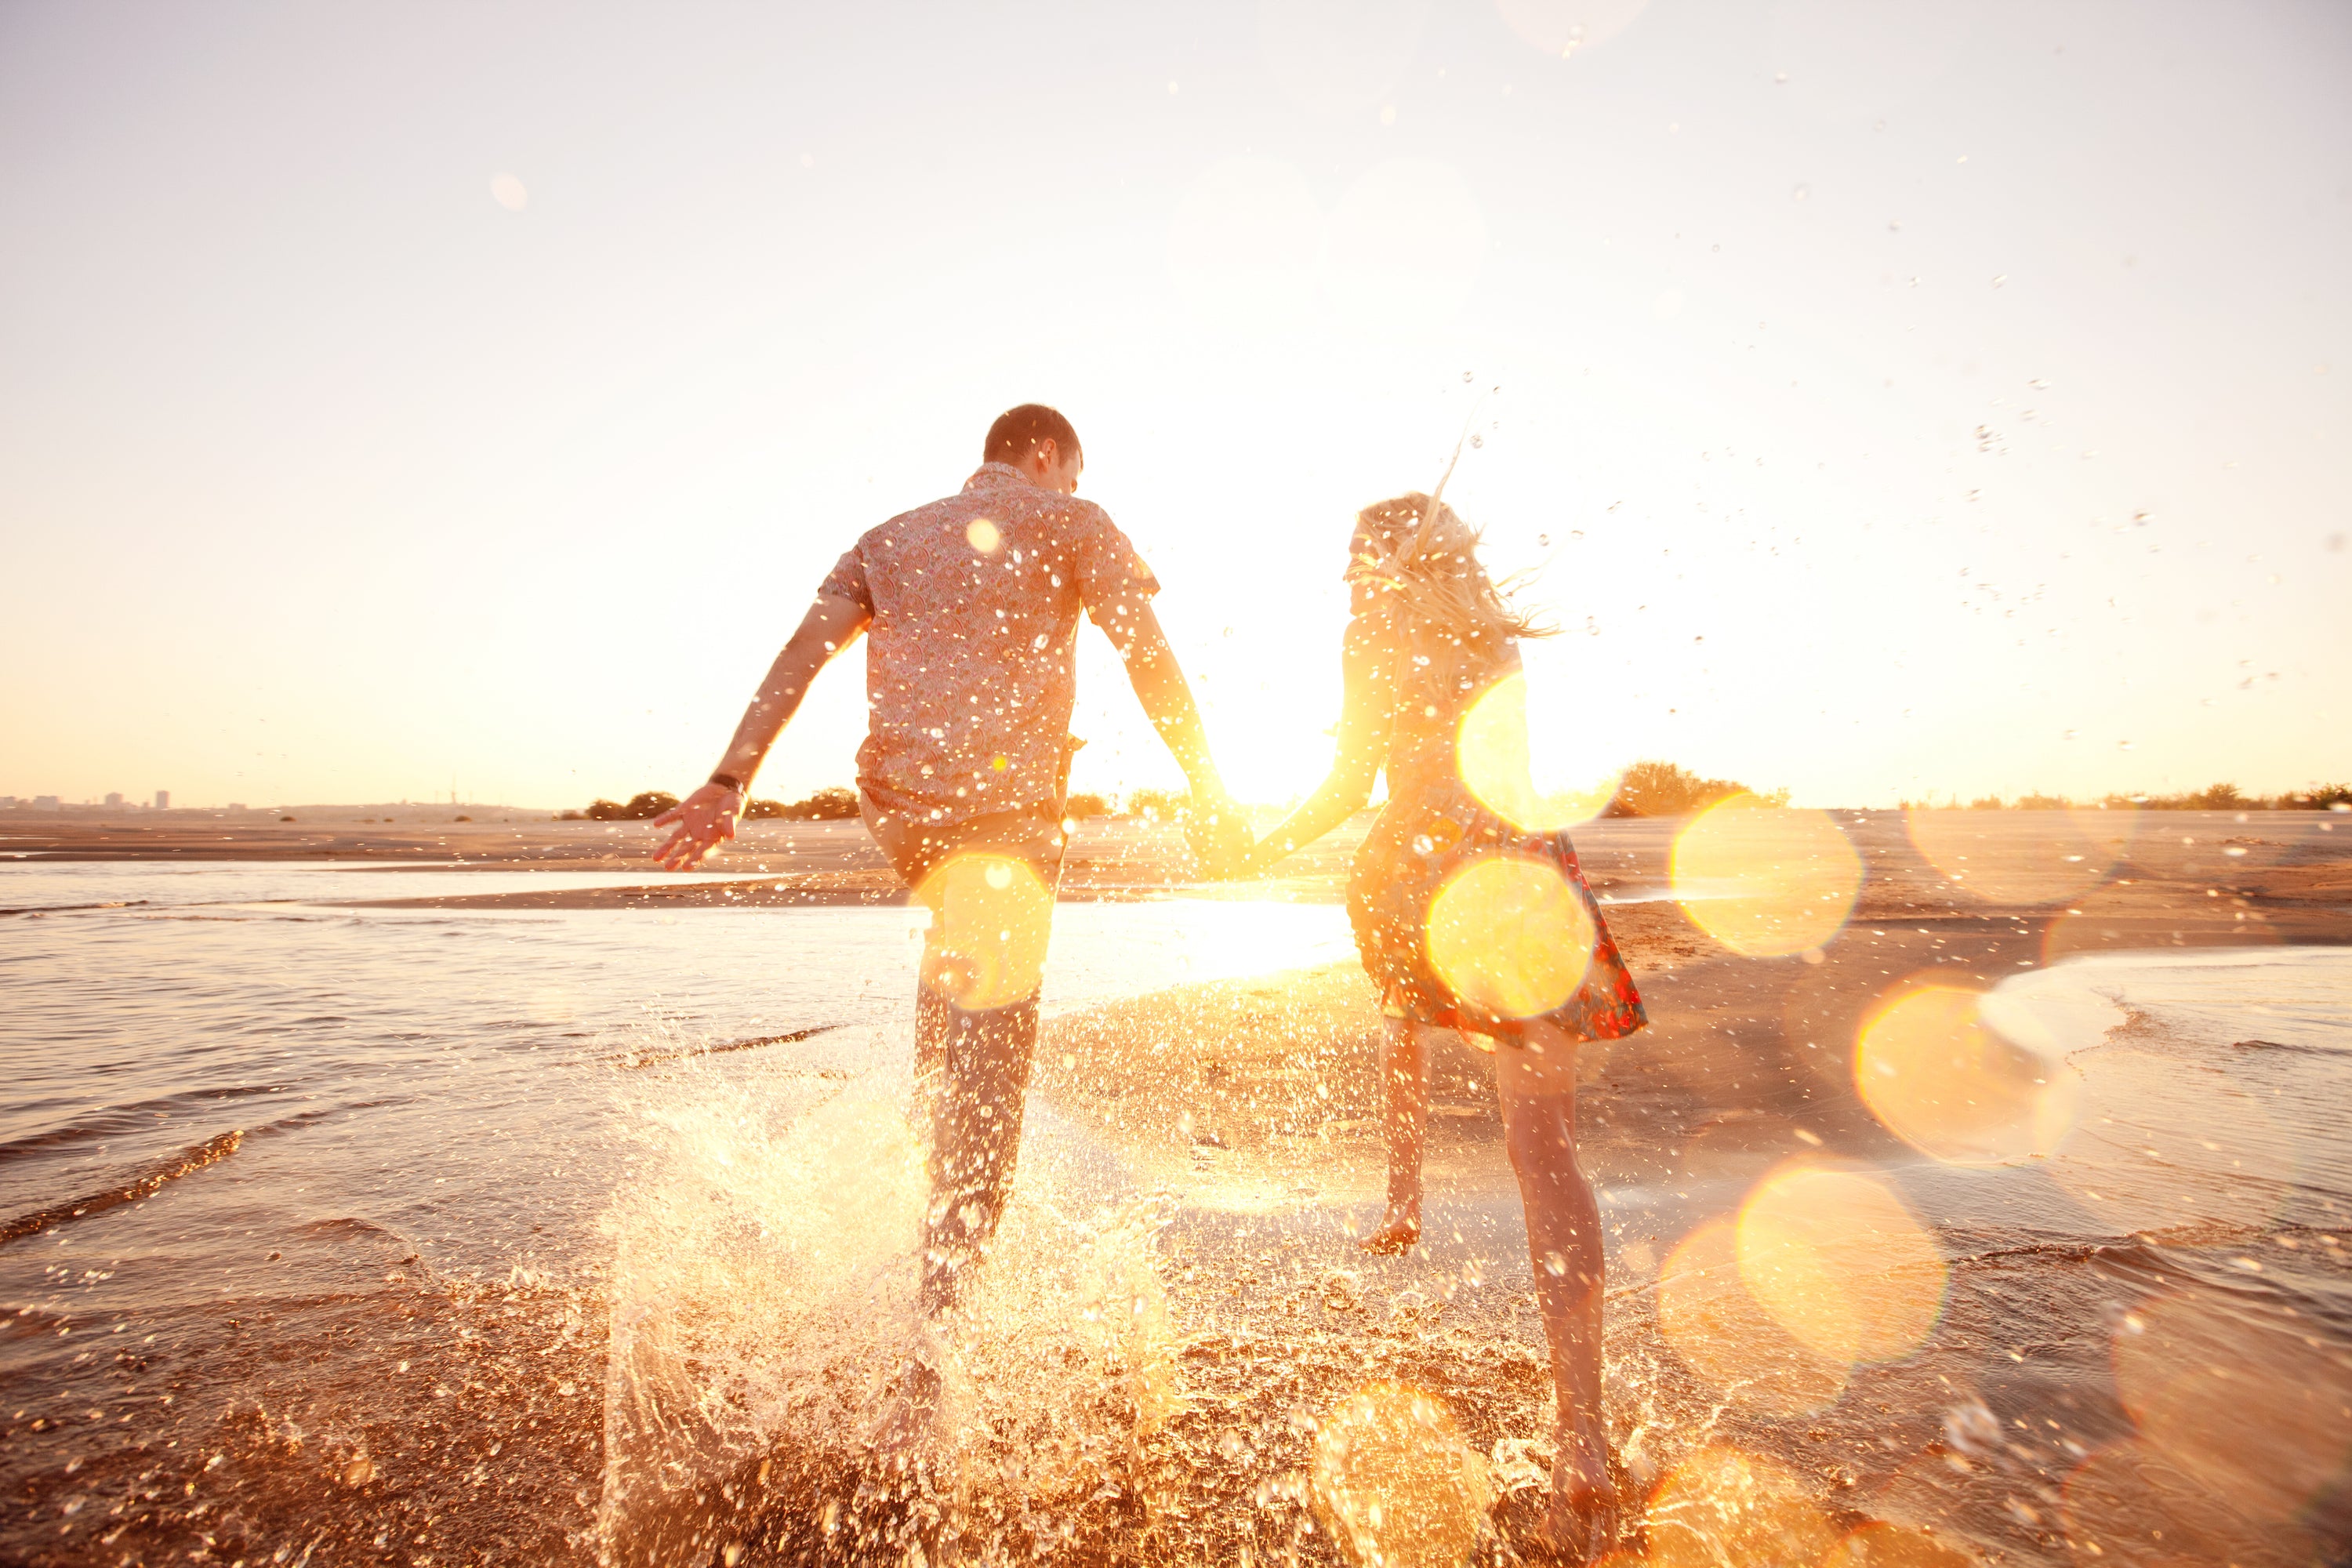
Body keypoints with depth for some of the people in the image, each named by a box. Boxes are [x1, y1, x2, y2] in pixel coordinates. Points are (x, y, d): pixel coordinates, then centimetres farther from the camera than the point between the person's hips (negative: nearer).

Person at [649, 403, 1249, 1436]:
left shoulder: (889, 538, 22)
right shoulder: (1069, 523, 11)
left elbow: (798, 656, 10)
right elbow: (1149, 658, 0)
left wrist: (728, 784, 4)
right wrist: (1207, 790, 4)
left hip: (896, 801, 6)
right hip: (1004, 799, -5)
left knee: (958, 948, 38)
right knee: (991, 1072, -1)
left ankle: (932, 1114, 29)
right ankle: (931, 1351, 2)